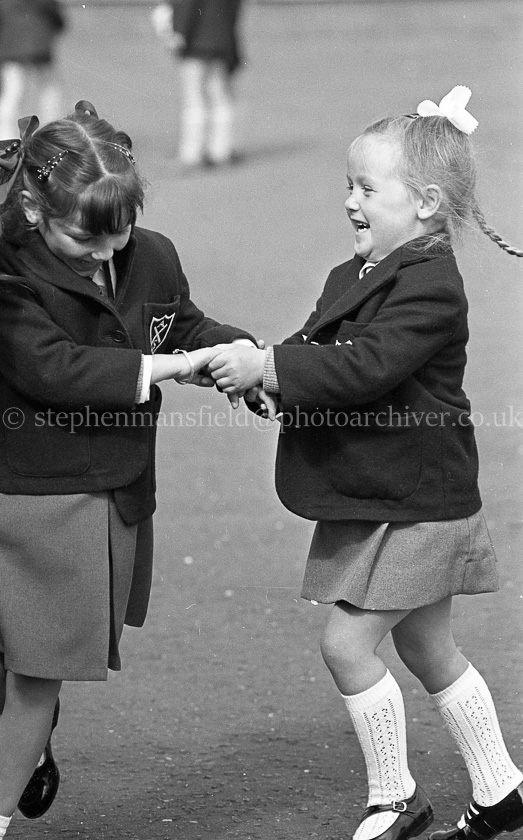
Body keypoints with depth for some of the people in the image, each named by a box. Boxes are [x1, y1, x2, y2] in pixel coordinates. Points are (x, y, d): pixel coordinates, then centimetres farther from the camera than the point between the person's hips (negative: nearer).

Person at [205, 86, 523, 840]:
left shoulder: (429, 286, -20)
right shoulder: (357, 276, 9)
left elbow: (367, 367, -30)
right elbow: (322, 350, 11)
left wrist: (270, 367, -30)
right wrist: (260, 368, -9)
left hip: (415, 505, -9)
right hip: (373, 498, 9)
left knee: (349, 642, -9)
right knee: (427, 648, 16)